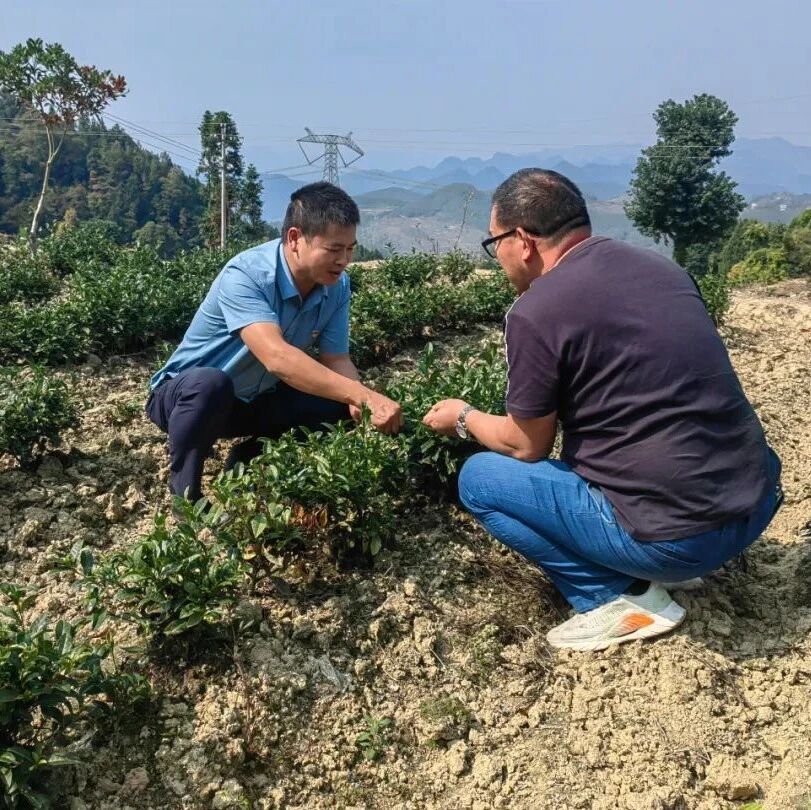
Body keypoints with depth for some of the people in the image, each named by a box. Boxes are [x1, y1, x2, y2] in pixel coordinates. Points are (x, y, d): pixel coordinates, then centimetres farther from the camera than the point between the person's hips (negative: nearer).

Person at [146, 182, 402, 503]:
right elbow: (277, 357, -45)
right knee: (211, 383, -40)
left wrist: (360, 408, -31)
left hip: (255, 400, 6)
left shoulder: (337, 286, -10)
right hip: (186, 393, -6)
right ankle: (184, 494, -14)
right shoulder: (245, 276, -32)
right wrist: (365, 395, -51)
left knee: (337, 404, -14)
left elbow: (336, 360, -9)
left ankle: (245, 462, 8)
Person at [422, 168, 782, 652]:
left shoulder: (535, 312, -13)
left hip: (678, 533, -8)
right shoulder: (661, 266, 9)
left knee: (478, 479, 6)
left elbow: (527, 447, -1)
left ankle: (624, 597, 2)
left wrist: (464, 418, 18)